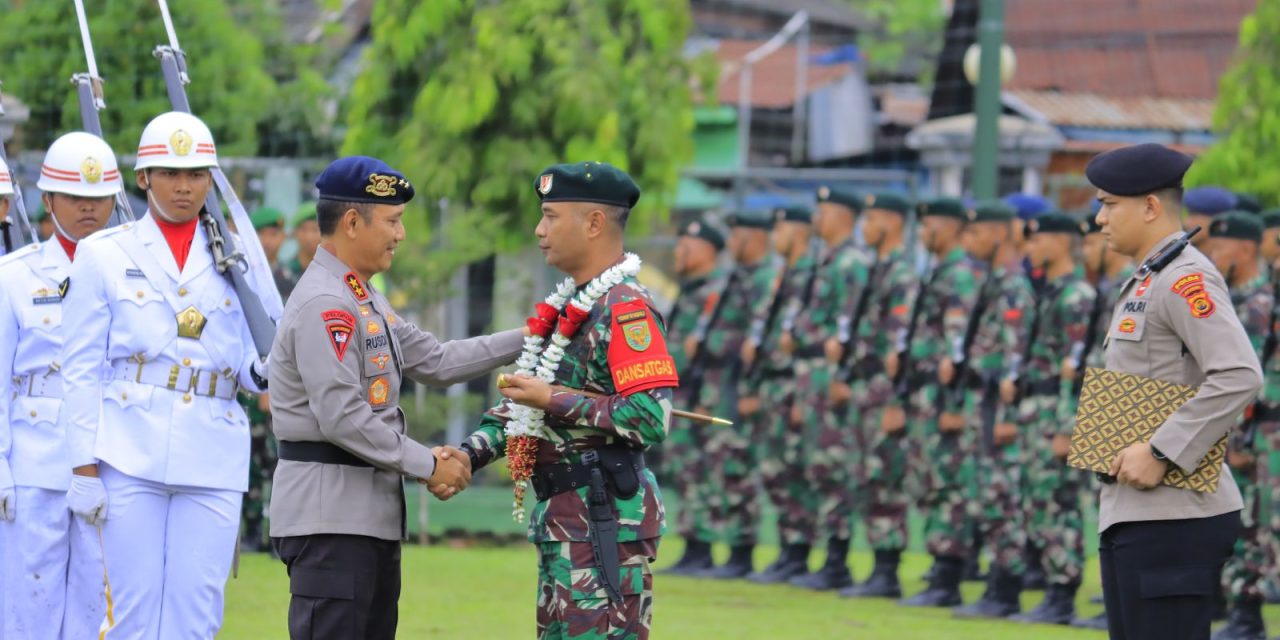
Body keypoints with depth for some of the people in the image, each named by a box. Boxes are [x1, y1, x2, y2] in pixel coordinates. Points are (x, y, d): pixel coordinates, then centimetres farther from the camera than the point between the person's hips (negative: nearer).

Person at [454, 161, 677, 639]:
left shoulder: (625, 309, -15)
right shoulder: (571, 304, 16)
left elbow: (650, 420, -24)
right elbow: (525, 397, 21)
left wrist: (554, 400, -19)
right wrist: (470, 453, 7)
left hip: (605, 520, -10)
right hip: (561, 517, 10)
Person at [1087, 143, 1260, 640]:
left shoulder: (1187, 279, -13)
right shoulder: (1146, 282, 19)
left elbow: (1239, 376, -25)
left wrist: (1160, 453, -24)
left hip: (1172, 519, -11)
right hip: (1130, 512, 11)